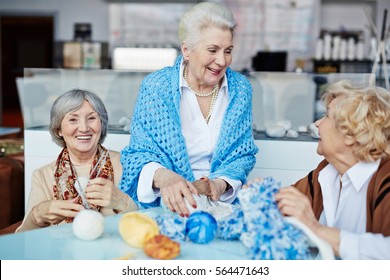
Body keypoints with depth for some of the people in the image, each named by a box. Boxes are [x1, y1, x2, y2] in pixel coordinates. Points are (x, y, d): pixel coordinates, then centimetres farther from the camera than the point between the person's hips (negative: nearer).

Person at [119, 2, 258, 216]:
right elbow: (138, 154, -3)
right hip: (165, 206, -2)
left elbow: (243, 154, 8)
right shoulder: (155, 86, -3)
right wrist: (163, 176, -26)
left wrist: (220, 184, -14)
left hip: (222, 205, 2)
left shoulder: (240, 88, 4)